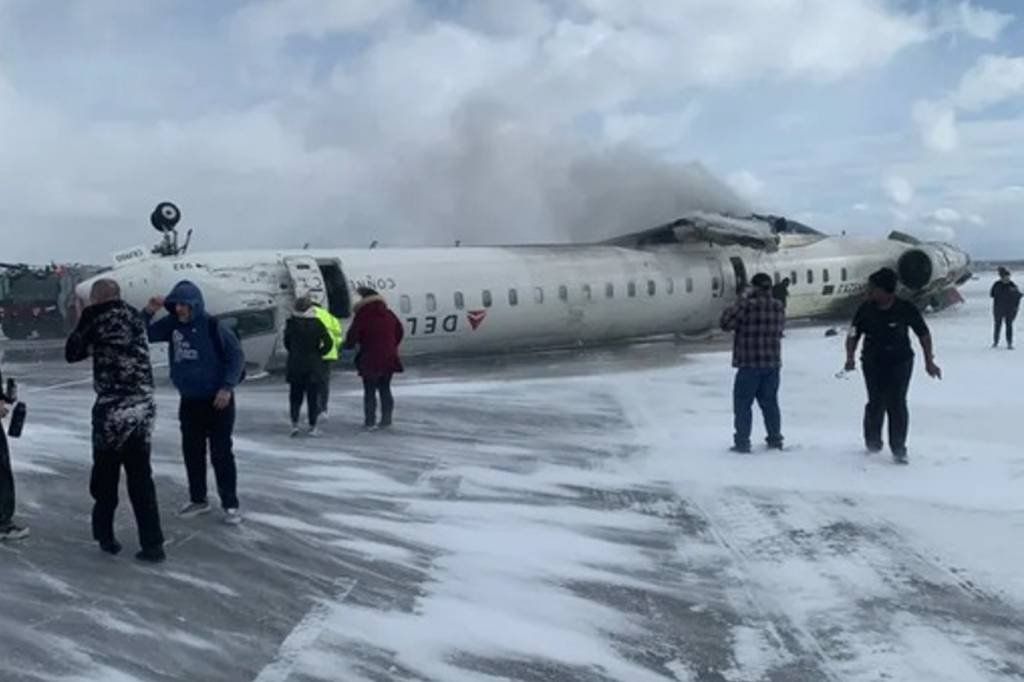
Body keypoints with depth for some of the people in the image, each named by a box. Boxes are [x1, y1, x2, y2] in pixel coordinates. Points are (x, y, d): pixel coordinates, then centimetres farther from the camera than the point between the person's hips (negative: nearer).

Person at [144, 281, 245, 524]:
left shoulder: (212, 326, -14)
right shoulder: (171, 324, 1)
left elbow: (236, 355, -12)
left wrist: (227, 387, -18)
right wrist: (148, 313, -11)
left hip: (217, 399, -5)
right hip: (189, 401, 6)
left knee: (221, 453, -2)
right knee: (192, 452, 12)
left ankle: (230, 504, 7)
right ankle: (198, 500, 27)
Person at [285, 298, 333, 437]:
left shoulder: (291, 324, -2)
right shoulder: (316, 323, -8)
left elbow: (286, 342, 5)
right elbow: (328, 342, -12)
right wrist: (319, 353, 1)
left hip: (295, 365, 2)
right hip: (314, 365, -2)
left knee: (295, 395, 13)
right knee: (313, 396, 5)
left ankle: (294, 423, 2)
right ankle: (312, 426, 6)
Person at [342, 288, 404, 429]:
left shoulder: (362, 317, -12)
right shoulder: (389, 314, 5)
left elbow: (352, 336, -12)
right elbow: (399, 332, 14)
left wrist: (348, 345, 9)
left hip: (370, 361, -5)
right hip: (389, 359, 5)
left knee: (369, 391, 5)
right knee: (385, 389, 14)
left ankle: (370, 420, 5)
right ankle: (386, 419, 14)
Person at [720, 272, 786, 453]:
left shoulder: (747, 306, -16)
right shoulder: (778, 308, 4)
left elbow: (726, 323, -10)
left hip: (750, 365, -6)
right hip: (773, 364, 6)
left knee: (743, 404, 3)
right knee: (770, 402, 16)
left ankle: (742, 442, 3)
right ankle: (775, 440, 22)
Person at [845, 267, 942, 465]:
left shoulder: (906, 309, -10)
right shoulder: (866, 309, -6)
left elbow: (924, 334, 1)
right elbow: (853, 335, 1)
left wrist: (929, 361, 0)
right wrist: (850, 357, -15)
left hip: (900, 362, -1)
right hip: (873, 362, 1)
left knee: (897, 404, -7)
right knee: (876, 403, -3)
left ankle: (898, 449, 4)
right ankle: (872, 441, 23)